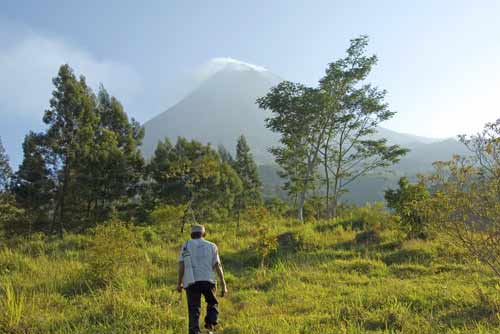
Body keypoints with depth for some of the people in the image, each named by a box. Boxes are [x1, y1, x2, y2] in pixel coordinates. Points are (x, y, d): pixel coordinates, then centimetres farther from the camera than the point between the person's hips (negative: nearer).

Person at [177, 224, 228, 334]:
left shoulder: (186, 245, 10)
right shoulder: (211, 246, 11)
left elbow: (181, 265, 0)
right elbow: (218, 266, 3)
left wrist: (179, 283, 9)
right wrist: (223, 285, 4)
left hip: (191, 282, 0)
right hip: (208, 281, 0)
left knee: (194, 310, 7)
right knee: (213, 303, 21)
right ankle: (210, 322, -3)